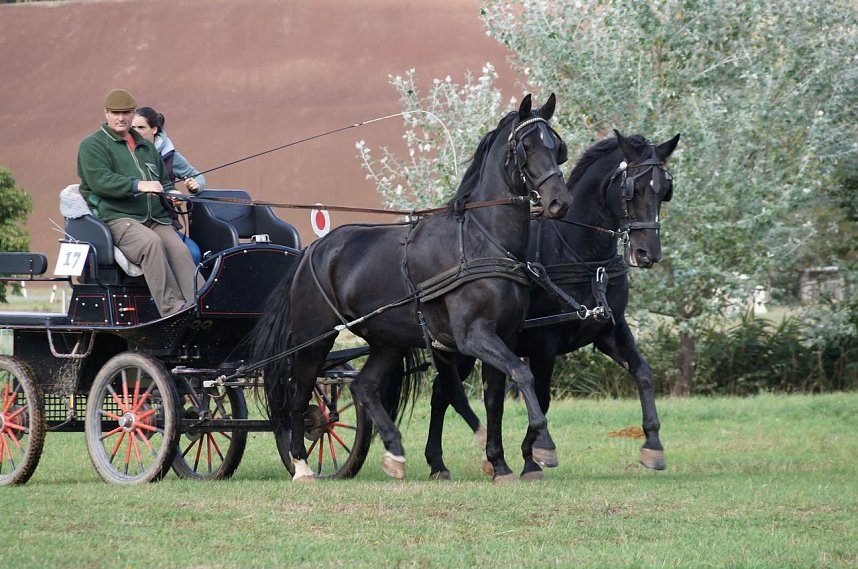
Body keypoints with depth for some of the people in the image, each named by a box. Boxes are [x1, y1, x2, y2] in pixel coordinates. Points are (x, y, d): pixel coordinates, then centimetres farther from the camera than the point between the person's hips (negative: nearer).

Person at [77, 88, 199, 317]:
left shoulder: (146, 146, 30)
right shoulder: (92, 145, 7)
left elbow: (164, 181, 38)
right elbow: (99, 180, -11)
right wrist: (138, 185, -22)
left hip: (156, 219, 6)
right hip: (117, 218, -6)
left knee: (180, 251, -25)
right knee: (151, 242, -37)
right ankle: (171, 309, -43)